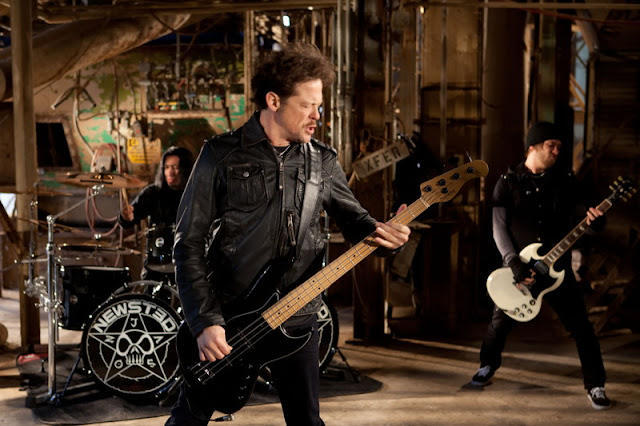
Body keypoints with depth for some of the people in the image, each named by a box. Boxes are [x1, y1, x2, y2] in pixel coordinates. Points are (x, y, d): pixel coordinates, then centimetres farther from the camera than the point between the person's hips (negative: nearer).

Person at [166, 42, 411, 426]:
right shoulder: (222, 155, -7)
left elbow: (355, 218, 13)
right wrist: (205, 321, -15)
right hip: (225, 321, -2)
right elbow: (189, 244, -7)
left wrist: (382, 234, -11)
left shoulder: (323, 161, 4)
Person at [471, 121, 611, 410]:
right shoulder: (509, 182, -2)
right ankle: (489, 365, 36)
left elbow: (577, 219, 4)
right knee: (500, 322, 9)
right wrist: (514, 264, -17)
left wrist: (593, 221, -21)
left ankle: (595, 385, 9)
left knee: (580, 327, -4)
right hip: (519, 267, -1)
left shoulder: (565, 181, 4)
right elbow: (499, 228, -5)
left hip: (557, 267, 1)